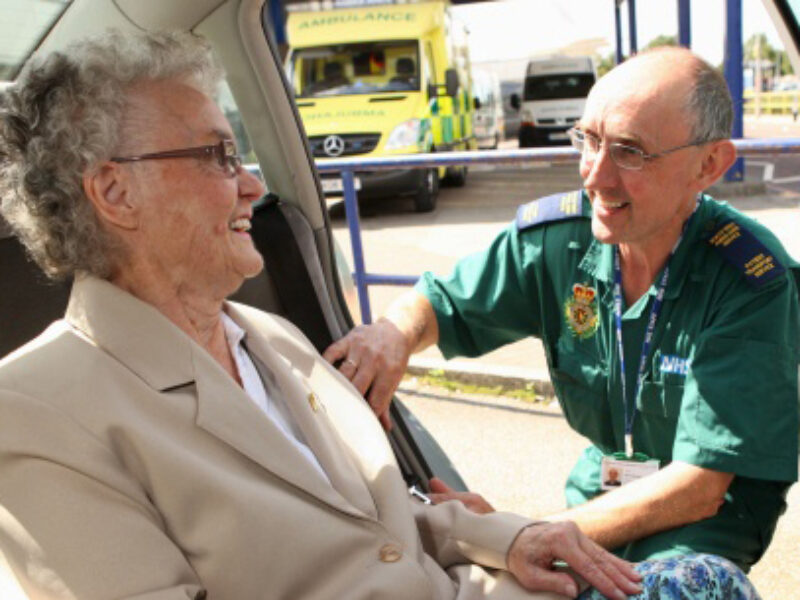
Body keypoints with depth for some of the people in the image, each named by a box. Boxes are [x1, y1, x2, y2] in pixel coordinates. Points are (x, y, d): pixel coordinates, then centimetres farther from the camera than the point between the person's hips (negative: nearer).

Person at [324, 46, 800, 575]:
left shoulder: (753, 286, -25)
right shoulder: (557, 235, -13)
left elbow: (700, 484, -26)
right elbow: (440, 300, -1)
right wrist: (393, 332, -28)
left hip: (718, 503, -3)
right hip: (602, 483, 4)